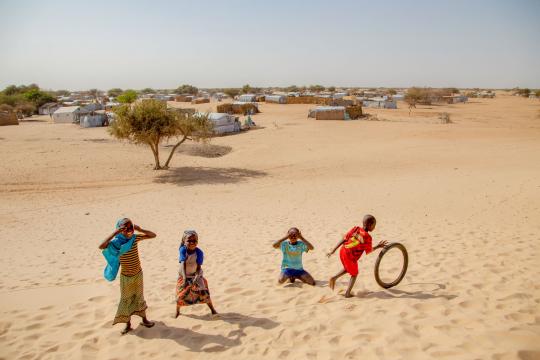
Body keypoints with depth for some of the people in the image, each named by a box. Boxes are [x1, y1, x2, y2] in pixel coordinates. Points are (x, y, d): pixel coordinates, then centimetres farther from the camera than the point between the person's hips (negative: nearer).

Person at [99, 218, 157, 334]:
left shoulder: (135, 237, -10)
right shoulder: (116, 242, -19)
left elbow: (153, 235, -7)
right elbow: (101, 246, -37)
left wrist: (140, 230, -20)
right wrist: (115, 233, -36)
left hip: (138, 273, 3)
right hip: (125, 276, -2)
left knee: (139, 297, 19)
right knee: (126, 300, 12)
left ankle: (144, 319, 36)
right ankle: (128, 324, 28)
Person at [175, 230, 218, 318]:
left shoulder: (199, 252, -19)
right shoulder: (183, 250, -20)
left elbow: (199, 266, -20)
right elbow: (182, 264, -29)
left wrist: (197, 277, -37)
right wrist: (184, 277, -41)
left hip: (195, 275, 0)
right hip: (184, 276, 0)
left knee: (204, 293, -7)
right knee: (181, 295, 1)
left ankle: (212, 309, 12)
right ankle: (177, 311, 28)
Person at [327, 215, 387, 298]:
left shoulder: (356, 229, 2)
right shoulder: (367, 237, -13)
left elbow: (343, 239, 2)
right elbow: (369, 251, -1)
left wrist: (333, 251, 5)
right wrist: (378, 246, 14)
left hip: (342, 251, 6)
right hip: (351, 257, -6)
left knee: (347, 268, 32)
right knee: (354, 274, 18)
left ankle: (334, 277, 17)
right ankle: (347, 293, 15)